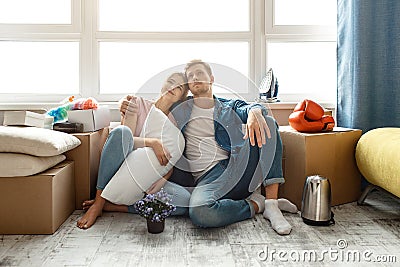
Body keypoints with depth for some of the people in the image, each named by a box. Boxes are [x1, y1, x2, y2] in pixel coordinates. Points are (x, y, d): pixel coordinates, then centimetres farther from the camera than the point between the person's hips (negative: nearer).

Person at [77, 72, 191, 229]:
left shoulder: (176, 122, 12)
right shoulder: (139, 103, 7)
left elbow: (171, 165, 4)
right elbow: (127, 138, -8)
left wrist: (163, 179, -16)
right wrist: (152, 142, -25)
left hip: (146, 180, 2)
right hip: (116, 173, -1)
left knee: (185, 199, -27)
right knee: (121, 131, -31)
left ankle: (111, 205, -22)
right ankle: (98, 202, -27)